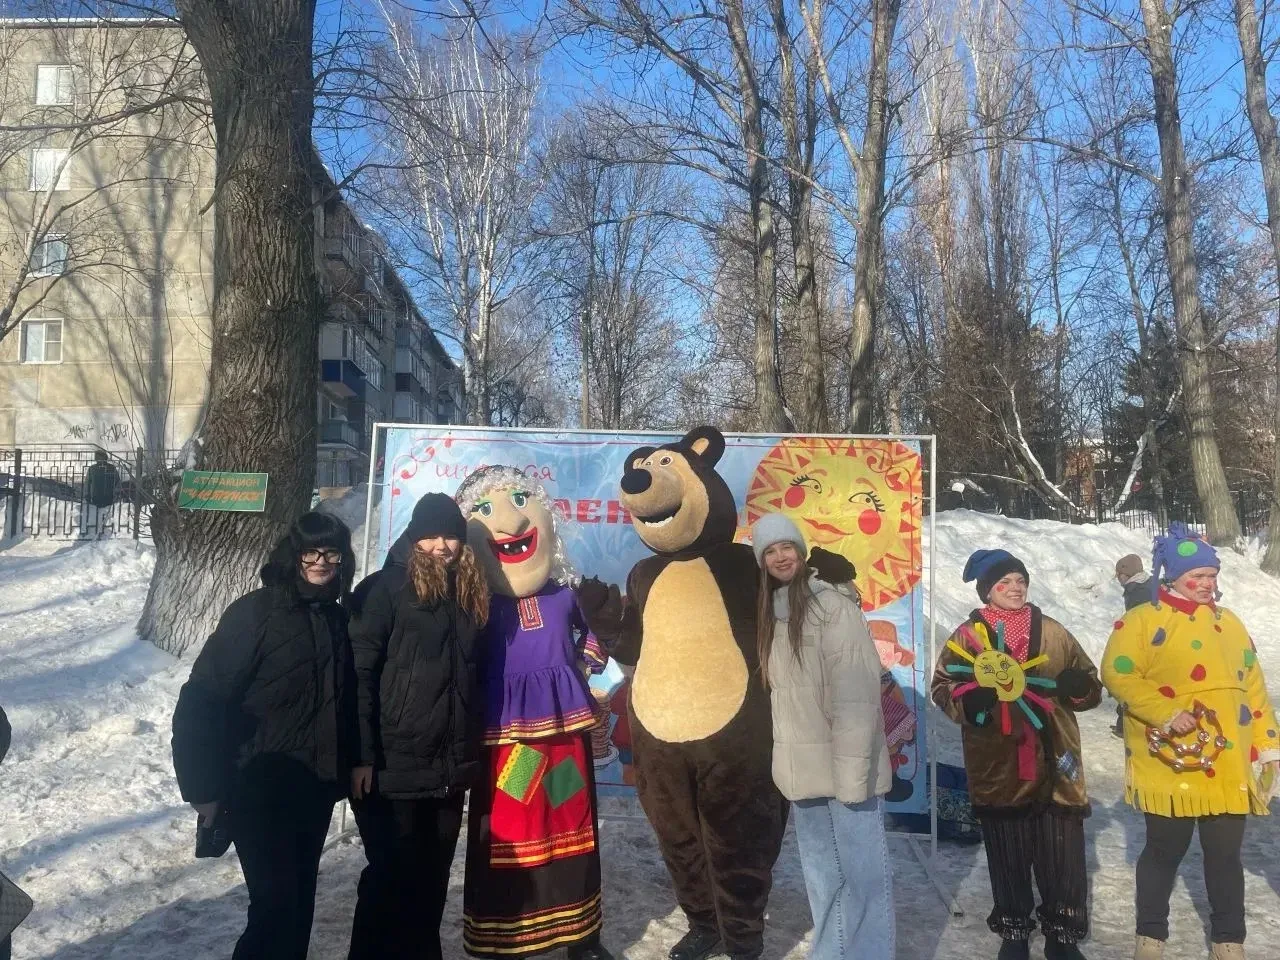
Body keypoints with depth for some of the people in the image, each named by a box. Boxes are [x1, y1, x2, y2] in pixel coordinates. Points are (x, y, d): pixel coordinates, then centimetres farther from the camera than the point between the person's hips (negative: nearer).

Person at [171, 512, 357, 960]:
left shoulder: (338, 618, 5)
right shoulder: (257, 611, -11)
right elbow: (202, 699, -13)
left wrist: (345, 771, 7)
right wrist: (204, 787, -14)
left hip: (315, 788, 5)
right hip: (261, 786, -5)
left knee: (298, 901, 16)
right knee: (276, 904, -7)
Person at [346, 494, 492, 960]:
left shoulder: (469, 594, 11)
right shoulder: (384, 590, -8)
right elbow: (357, 674, -13)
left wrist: (473, 752, 14)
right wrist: (361, 755, -17)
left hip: (449, 767, 6)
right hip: (394, 765, -5)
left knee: (432, 878, 15)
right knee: (393, 878, 2)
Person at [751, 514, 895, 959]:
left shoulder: (832, 605, -12)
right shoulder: (767, 613, 10)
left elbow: (856, 695, -16)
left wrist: (853, 770, -19)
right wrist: (779, 759, 10)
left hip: (844, 765, -6)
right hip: (803, 767, 7)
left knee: (862, 873, 0)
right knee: (821, 875, 17)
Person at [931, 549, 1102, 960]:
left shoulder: (1052, 632, 7)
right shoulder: (968, 635, 1)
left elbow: (1092, 687, 12)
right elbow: (941, 685, 3)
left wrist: (1078, 686, -11)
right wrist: (967, 700, -18)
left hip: (1053, 765, 2)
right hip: (997, 769, -1)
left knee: (1062, 855, 4)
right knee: (1007, 857, 10)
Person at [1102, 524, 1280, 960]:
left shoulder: (1229, 622, 12)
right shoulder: (1143, 620, -6)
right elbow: (1118, 673, -15)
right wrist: (1165, 713, -20)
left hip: (1229, 769, 4)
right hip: (1170, 766, -4)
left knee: (1225, 854, 11)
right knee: (1164, 851, 8)